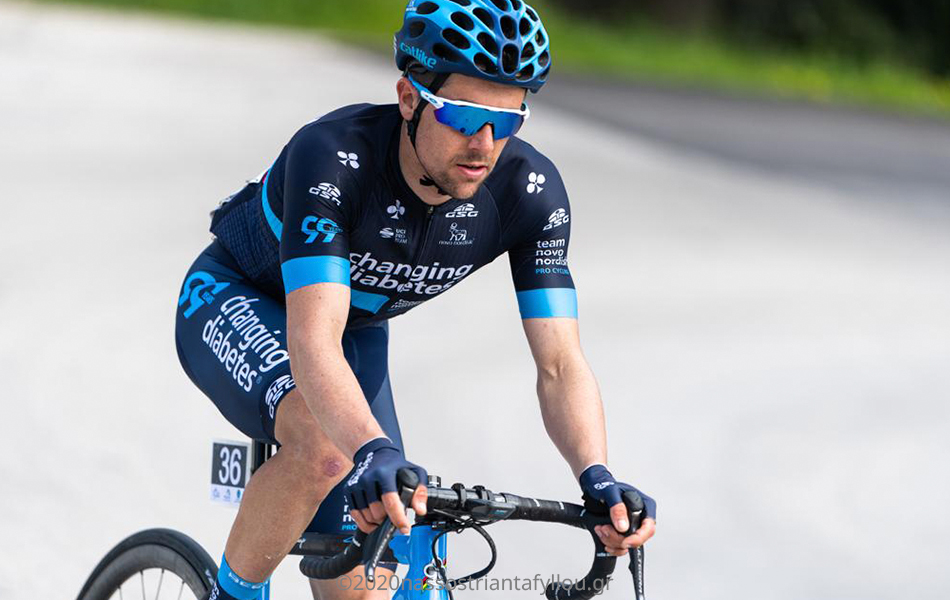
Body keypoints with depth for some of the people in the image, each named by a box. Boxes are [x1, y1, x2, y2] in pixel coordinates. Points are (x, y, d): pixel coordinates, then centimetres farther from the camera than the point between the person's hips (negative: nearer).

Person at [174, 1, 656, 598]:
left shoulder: (530, 192, -25)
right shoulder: (333, 157, -39)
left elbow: (561, 363, -26)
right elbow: (312, 344, -48)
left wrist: (597, 476, -45)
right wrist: (375, 452, -66)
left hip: (357, 329, 5)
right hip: (233, 303, -5)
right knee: (322, 444, -37)